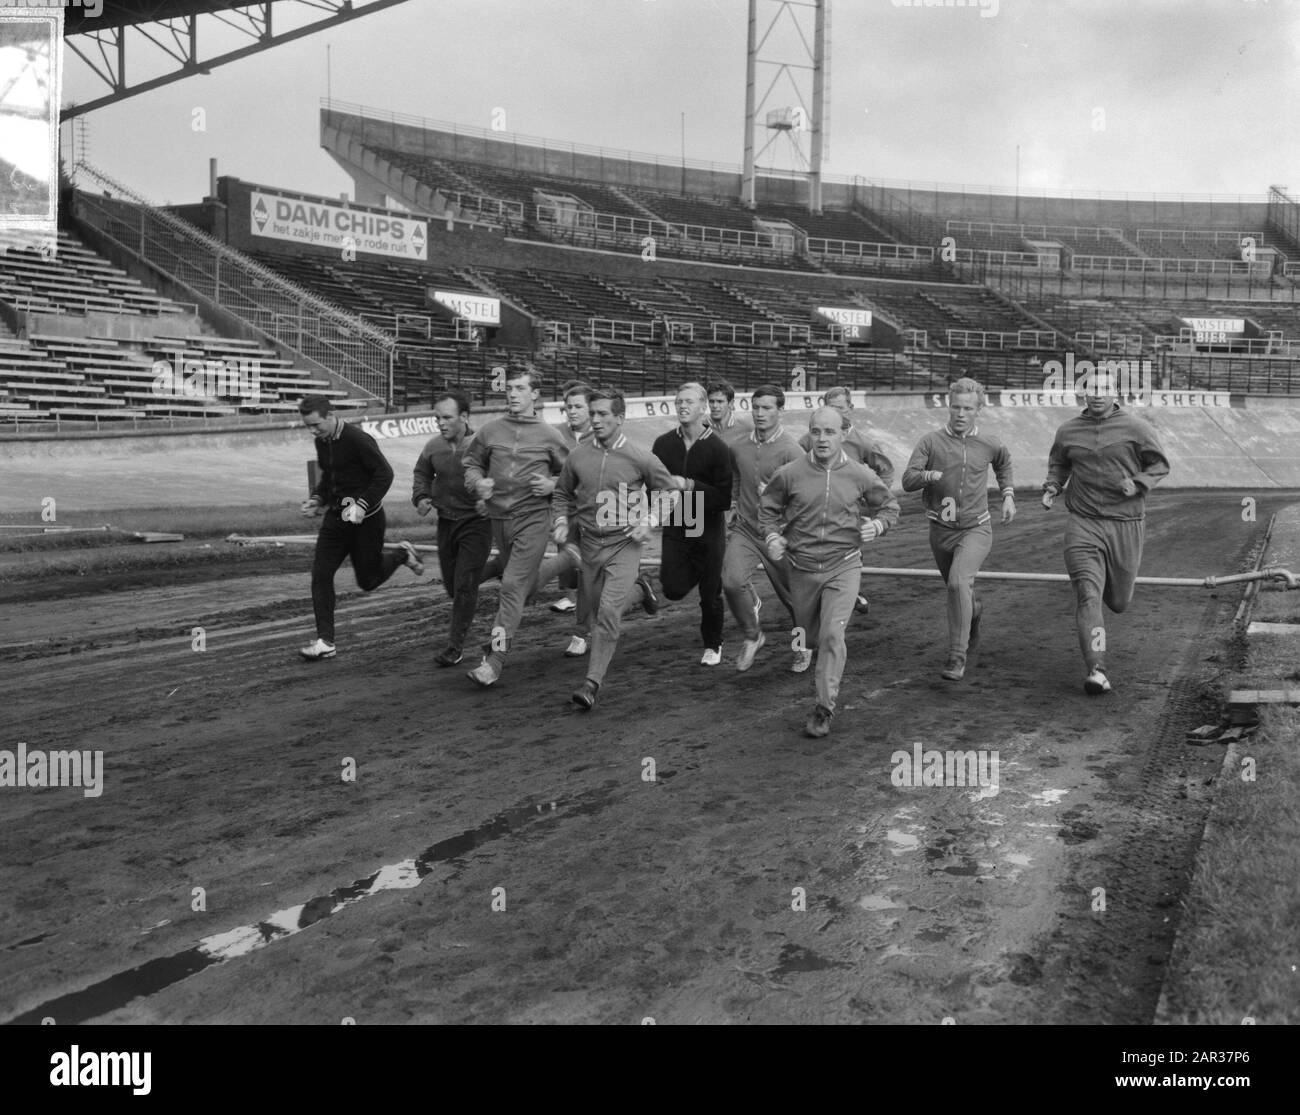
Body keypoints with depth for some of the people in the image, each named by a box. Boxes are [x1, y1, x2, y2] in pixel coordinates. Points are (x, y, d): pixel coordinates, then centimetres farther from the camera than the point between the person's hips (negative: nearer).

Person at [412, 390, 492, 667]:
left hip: (476, 523, -5)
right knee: (451, 584, 15)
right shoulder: (433, 447, -1)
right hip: (446, 521, 5)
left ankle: (456, 645, 3)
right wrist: (420, 498, 1)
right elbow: (422, 473, 18)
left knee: (465, 585, -7)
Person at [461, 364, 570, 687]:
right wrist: (478, 483, -4)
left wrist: (552, 484, -10)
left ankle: (494, 661, -14)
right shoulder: (490, 431, 5)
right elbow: (471, 462, 17)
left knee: (513, 585, -12)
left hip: (533, 518, -4)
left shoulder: (548, 436, 0)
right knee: (521, 583, 15)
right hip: (498, 517, 4)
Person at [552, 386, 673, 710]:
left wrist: (649, 521, -8)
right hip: (590, 543, 4)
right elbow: (563, 493, 16)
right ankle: (638, 588, 47)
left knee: (609, 612, -17)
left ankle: (593, 681, -8)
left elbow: (669, 493, 4)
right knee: (600, 608, 17)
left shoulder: (640, 459, -10)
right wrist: (562, 521, 0)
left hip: (624, 544, -4)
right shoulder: (578, 456, -2)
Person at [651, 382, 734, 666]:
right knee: (673, 589, -6)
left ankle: (713, 646, 29)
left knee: (710, 594, 6)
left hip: (709, 530, -3)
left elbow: (725, 497, -15)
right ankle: (694, 572, 31)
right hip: (675, 528, 3)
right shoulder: (663, 444, 0)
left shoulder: (717, 447, -11)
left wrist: (689, 486, -22)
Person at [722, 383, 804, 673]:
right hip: (744, 530, 4)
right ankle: (752, 636, 4)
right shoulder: (737, 447, 6)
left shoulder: (790, 451, -12)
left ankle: (805, 646, 36)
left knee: (792, 595, 8)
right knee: (732, 581, -20)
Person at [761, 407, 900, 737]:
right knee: (811, 638, 16)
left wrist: (877, 525, -12)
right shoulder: (789, 474, -7)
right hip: (802, 568, 2)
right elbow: (768, 508, 9)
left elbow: (889, 507, 9)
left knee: (832, 634, -16)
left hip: (843, 566, -2)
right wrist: (772, 536, -9)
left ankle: (824, 708, -4)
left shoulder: (860, 476, -5)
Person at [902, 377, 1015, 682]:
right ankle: (973, 611, 57)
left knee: (959, 581, -25)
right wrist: (930, 475, -32)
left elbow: (1004, 465, 24)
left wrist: (1008, 496, 16)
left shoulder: (989, 445, 0)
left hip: (976, 529, -2)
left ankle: (957, 655, -19)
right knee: (956, 587, 19)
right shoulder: (931, 441, -6)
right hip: (941, 530, 2)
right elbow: (908, 480, -14)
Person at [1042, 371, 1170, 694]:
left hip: (1126, 524, 0)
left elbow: (1160, 465, 5)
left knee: (1118, 602, 14)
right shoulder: (1068, 432, 5)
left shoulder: (1135, 428, -2)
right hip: (1083, 524, 0)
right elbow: (1058, 463, 23)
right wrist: (1051, 487, 4)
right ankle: (1096, 671, -18)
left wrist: (1138, 484, -13)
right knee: (1087, 596, -15)